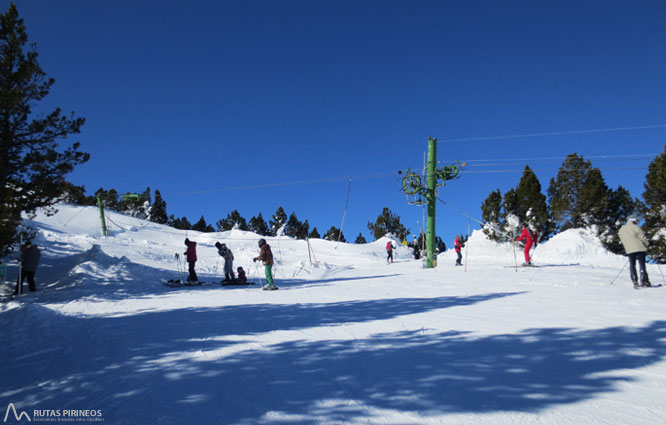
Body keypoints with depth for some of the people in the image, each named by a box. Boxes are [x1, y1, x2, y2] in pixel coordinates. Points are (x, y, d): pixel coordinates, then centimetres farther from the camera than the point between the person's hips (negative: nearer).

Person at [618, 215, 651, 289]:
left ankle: (635, 282, 2)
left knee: (632, 265, 9)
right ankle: (644, 281, -3)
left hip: (629, 250, 4)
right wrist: (646, 245, 9)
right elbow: (643, 237, -6)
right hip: (640, 248, -4)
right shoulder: (635, 227, -5)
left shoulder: (621, 229, 12)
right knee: (642, 264, 0)